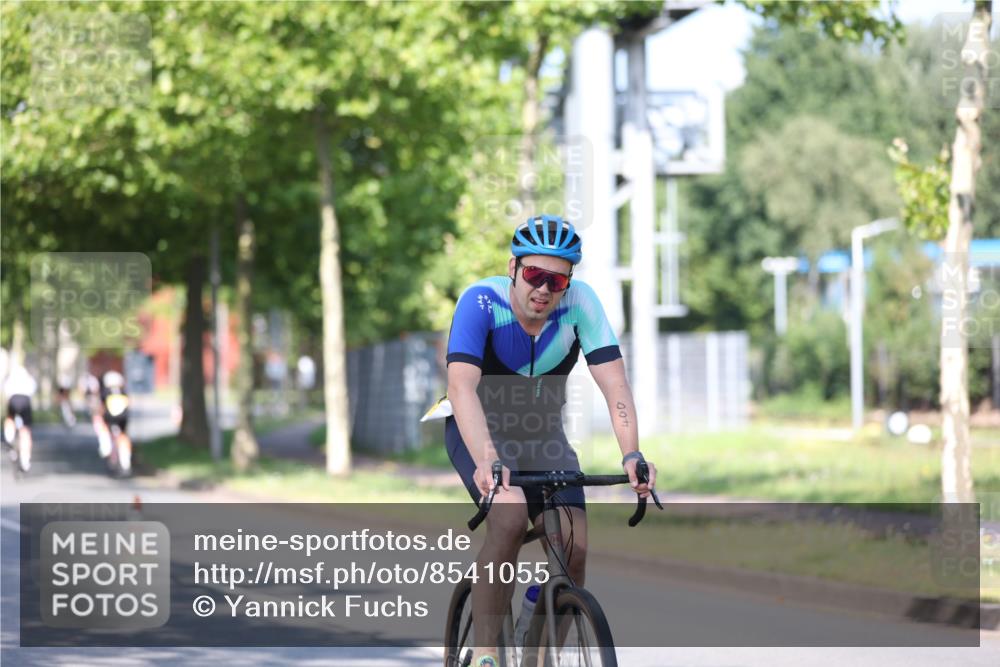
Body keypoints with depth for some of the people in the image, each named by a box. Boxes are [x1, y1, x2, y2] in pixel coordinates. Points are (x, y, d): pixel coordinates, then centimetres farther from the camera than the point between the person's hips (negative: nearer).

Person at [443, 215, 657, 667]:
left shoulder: (580, 303, -20)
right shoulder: (481, 302, -27)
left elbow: (614, 383, -26)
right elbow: (461, 386, -39)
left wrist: (632, 455, -42)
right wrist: (487, 460, -54)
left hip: (543, 434, 3)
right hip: (479, 431, -3)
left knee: (573, 547, -16)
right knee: (510, 515, -32)